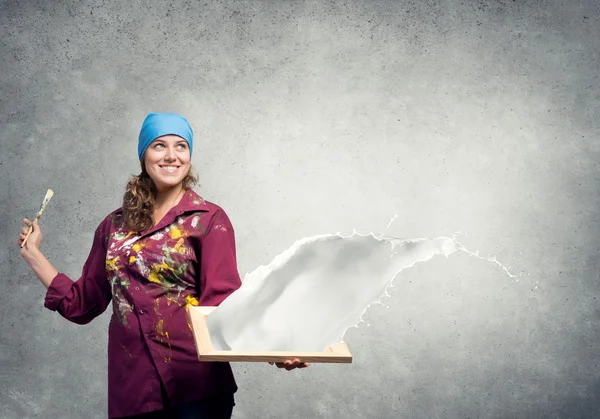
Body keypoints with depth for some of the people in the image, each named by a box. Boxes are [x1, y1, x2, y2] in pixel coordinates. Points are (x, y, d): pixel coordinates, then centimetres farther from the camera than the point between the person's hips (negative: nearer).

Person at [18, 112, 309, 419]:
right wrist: (32, 254, 14)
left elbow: (222, 303, -9)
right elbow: (84, 302, 16)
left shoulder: (209, 219, -1)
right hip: (131, 387, 4)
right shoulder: (116, 225, 10)